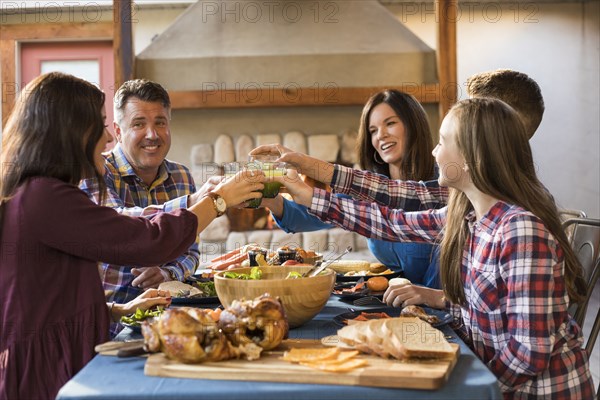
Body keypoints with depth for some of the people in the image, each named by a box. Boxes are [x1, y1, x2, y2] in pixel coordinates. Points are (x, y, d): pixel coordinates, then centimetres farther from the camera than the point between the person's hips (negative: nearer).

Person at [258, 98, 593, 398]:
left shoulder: (523, 232, -28)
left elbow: (530, 352, -27)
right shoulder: (465, 215, -2)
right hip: (488, 373, 7)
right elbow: (392, 224, 9)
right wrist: (310, 196, 12)